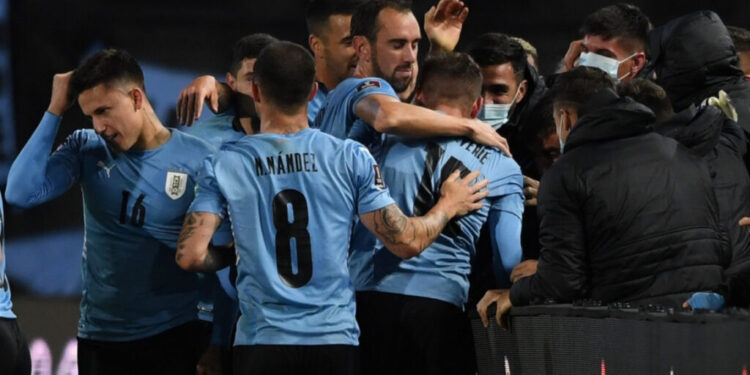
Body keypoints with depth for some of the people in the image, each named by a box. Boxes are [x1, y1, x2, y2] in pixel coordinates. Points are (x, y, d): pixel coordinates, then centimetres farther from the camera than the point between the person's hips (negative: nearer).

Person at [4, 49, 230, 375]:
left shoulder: (199, 161, -7)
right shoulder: (86, 148, 0)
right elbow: (21, 194, -14)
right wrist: (55, 111, -11)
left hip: (177, 336, -3)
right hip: (101, 339, 3)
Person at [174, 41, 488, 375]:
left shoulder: (224, 166, -1)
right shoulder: (350, 158, 0)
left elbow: (191, 256, -7)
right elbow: (405, 243, 0)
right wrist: (448, 206, 20)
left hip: (261, 343, 0)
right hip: (334, 340, 0)